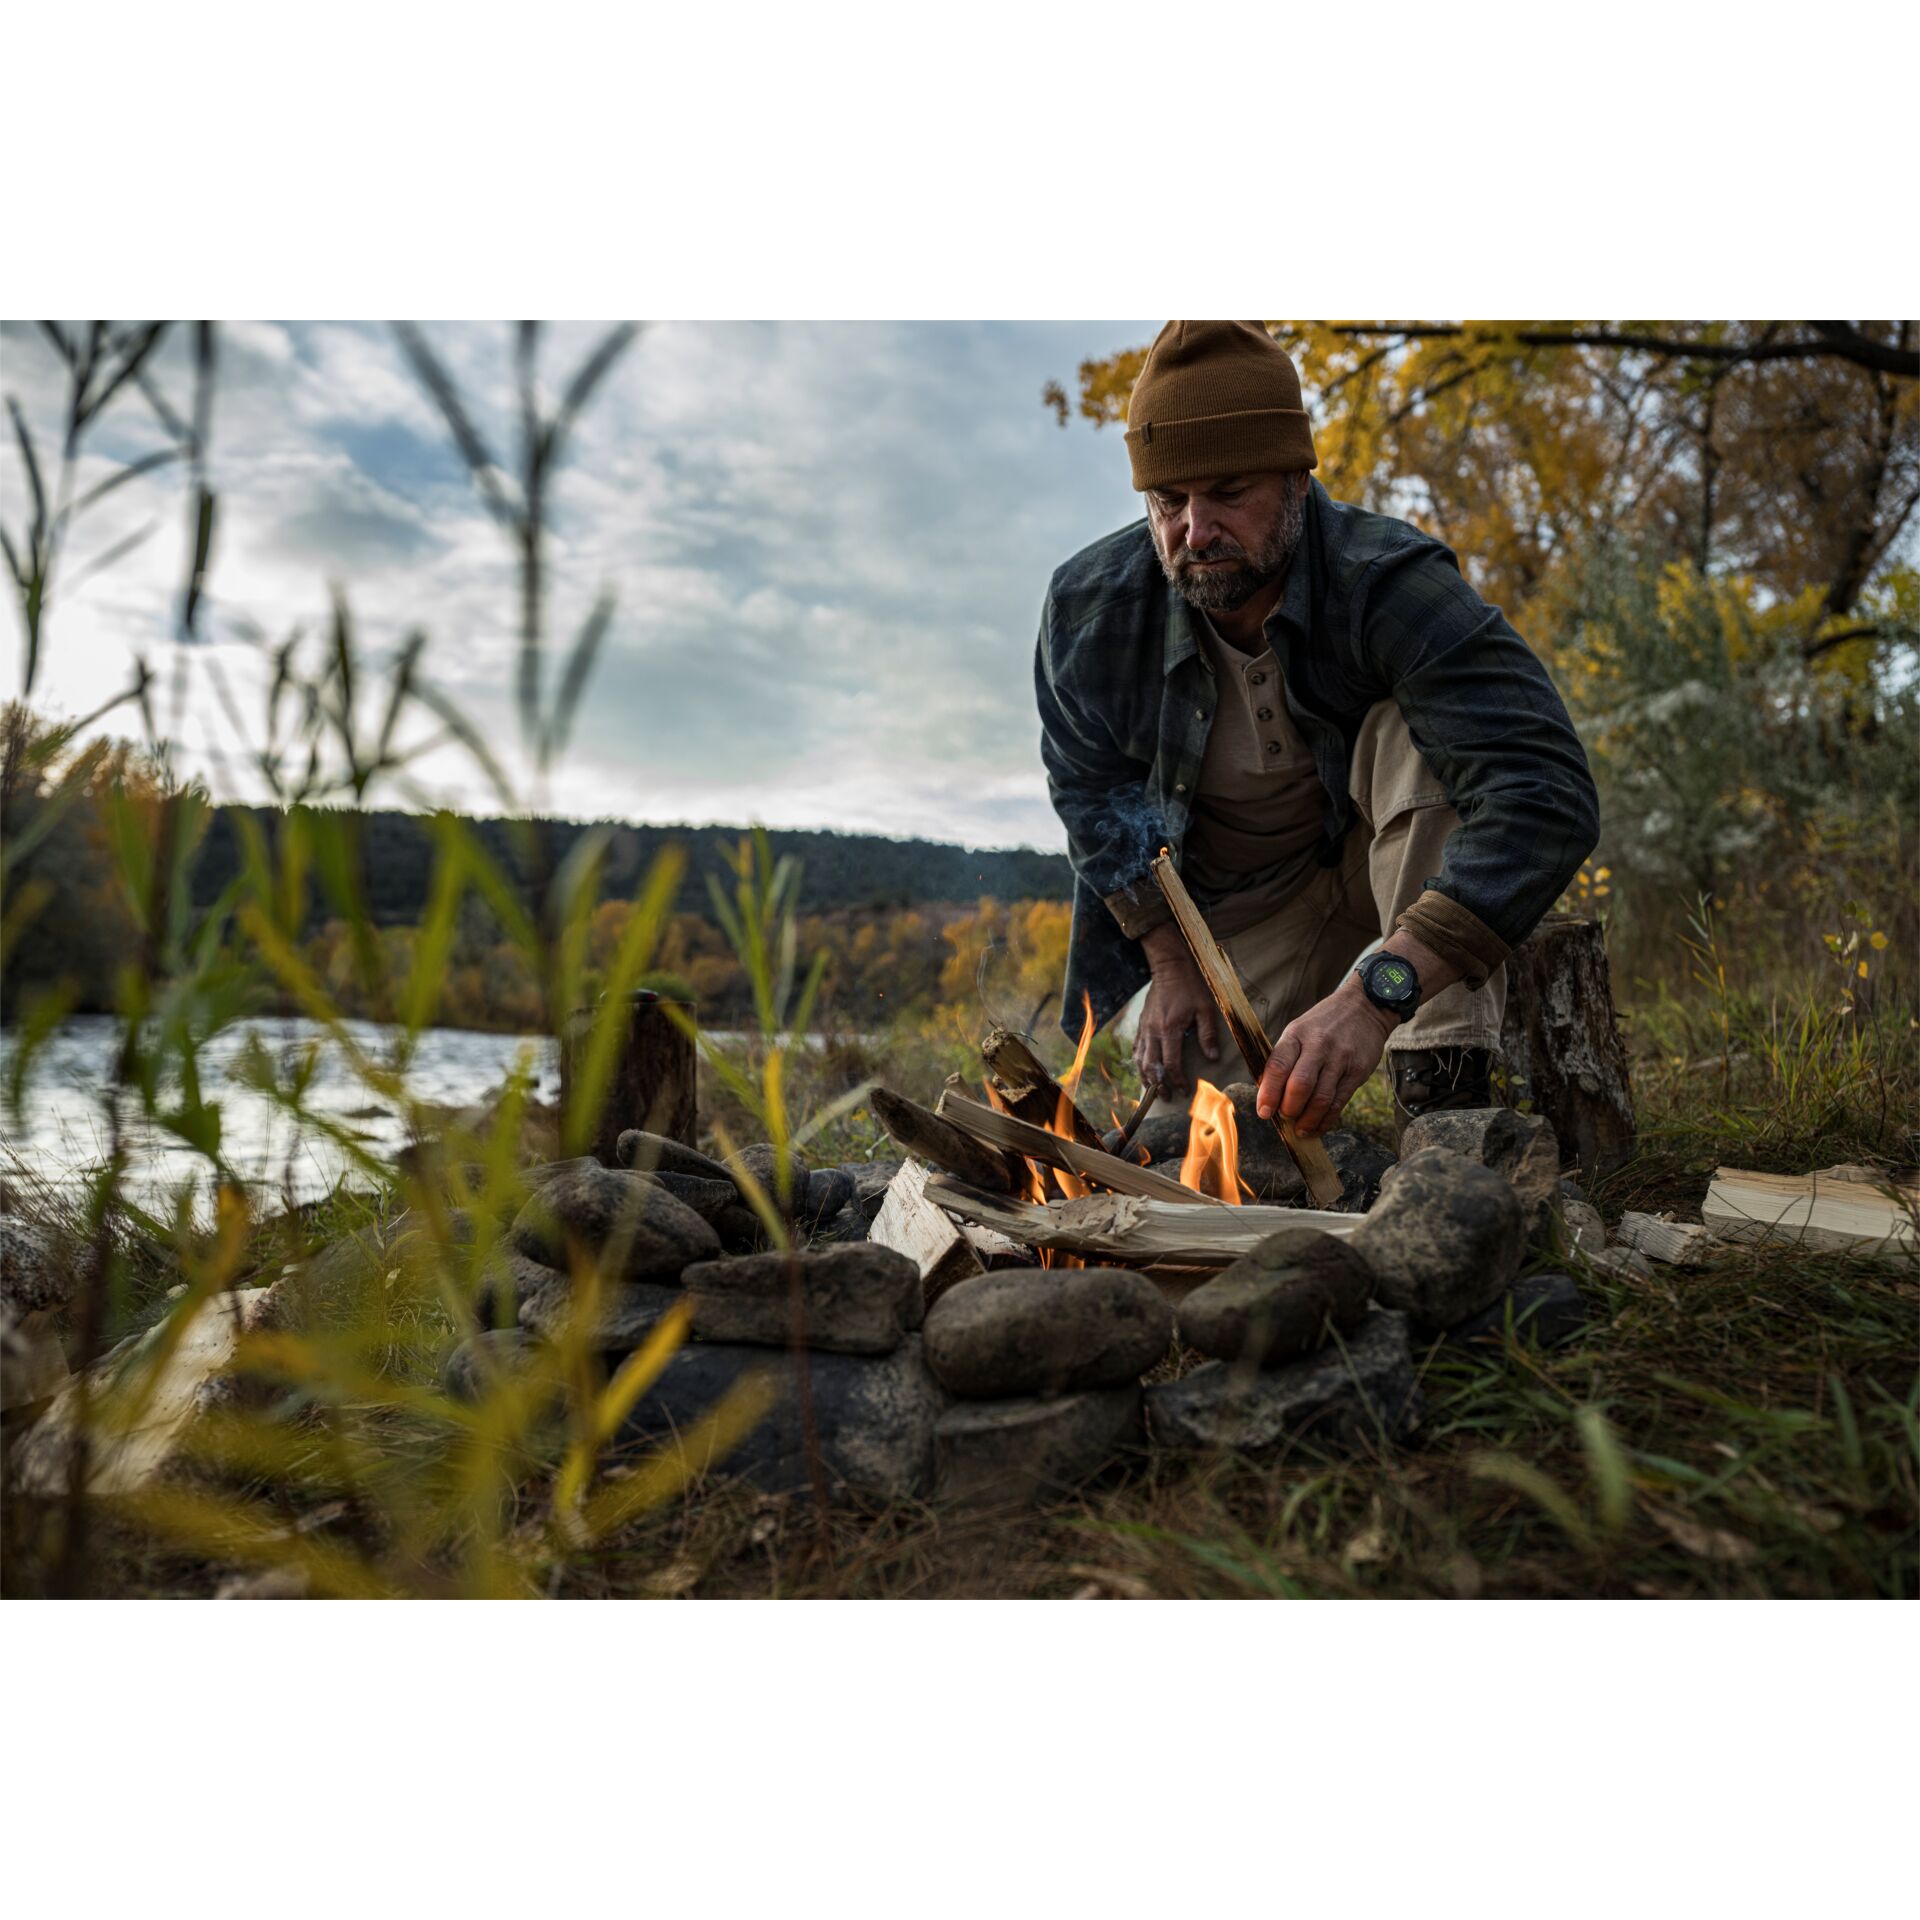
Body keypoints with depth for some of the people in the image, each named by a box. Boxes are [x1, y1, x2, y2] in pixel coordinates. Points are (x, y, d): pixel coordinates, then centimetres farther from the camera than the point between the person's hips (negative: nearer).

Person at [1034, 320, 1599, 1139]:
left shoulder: (1392, 583, -32)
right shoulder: (1087, 610, -20)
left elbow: (1549, 795, -43)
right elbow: (1094, 794, -2)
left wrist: (1376, 990, -55)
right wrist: (1169, 963, -8)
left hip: (1405, 854, -3)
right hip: (1243, 902, 3)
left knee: (1416, 735, -34)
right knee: (1181, 1087, -11)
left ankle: (1442, 1082, -30)